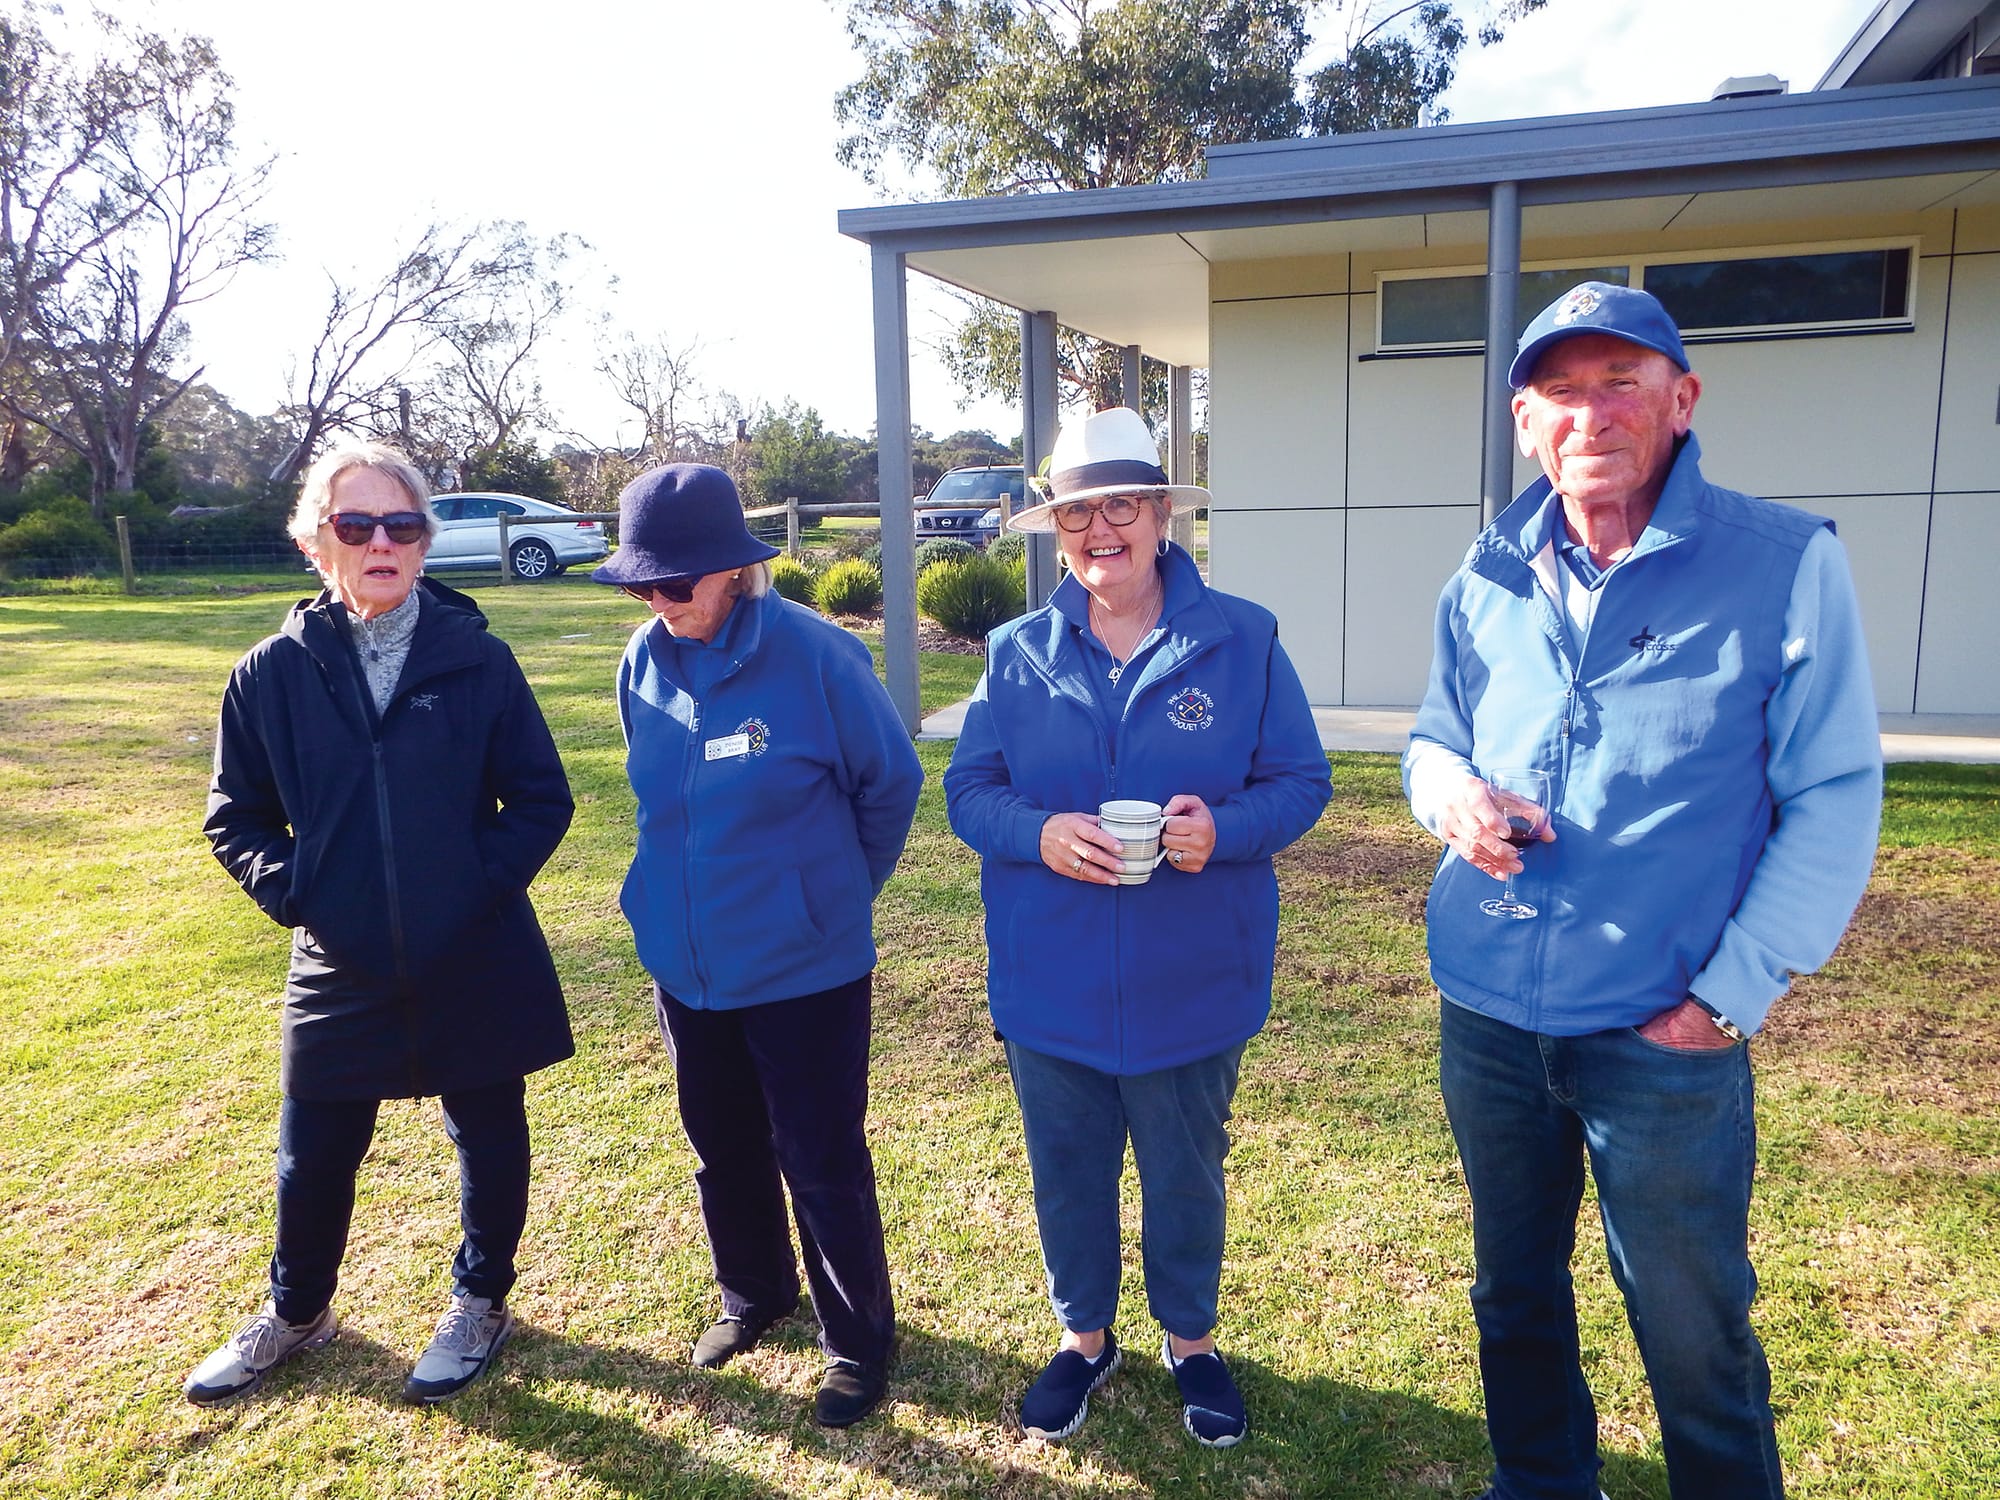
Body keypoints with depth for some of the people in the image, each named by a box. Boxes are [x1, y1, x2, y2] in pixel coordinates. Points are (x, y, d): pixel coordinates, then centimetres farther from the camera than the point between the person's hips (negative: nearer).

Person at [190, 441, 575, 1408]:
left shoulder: (477, 658, -7)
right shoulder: (273, 672, -3)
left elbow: (542, 800, -2)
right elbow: (235, 816, 6)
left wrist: (483, 882, -13)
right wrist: (291, 891, -8)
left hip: (477, 965, -1)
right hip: (341, 968, 1)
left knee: (489, 1139, 14)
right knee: (312, 1157, 16)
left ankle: (481, 1301, 40)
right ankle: (297, 1310, 45)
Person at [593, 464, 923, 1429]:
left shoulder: (815, 656, -19)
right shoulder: (645, 661, -3)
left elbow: (891, 783, -7)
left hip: (804, 967, -5)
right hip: (686, 962, 5)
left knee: (820, 1164, 6)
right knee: (723, 1149, 21)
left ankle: (858, 1341, 28)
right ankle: (753, 1295, 46)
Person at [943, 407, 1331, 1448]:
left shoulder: (1242, 640, -6)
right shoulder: (1018, 652, -1)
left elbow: (1301, 783, -4)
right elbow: (968, 788, 0)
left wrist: (1222, 830, -23)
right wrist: (1038, 833, -21)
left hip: (1191, 984, -1)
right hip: (1049, 988, 2)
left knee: (1187, 1176, 18)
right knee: (1065, 1172, 17)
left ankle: (1191, 1340, 45)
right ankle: (1084, 1336, 44)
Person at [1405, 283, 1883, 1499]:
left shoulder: (1786, 563, -10)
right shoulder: (1489, 578, 3)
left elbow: (1833, 802, -10)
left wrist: (1732, 997, -13)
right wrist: (1455, 797, -10)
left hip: (1665, 1035, -4)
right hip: (1487, 1012, 5)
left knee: (1693, 1333, 11)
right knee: (1515, 1290, 23)